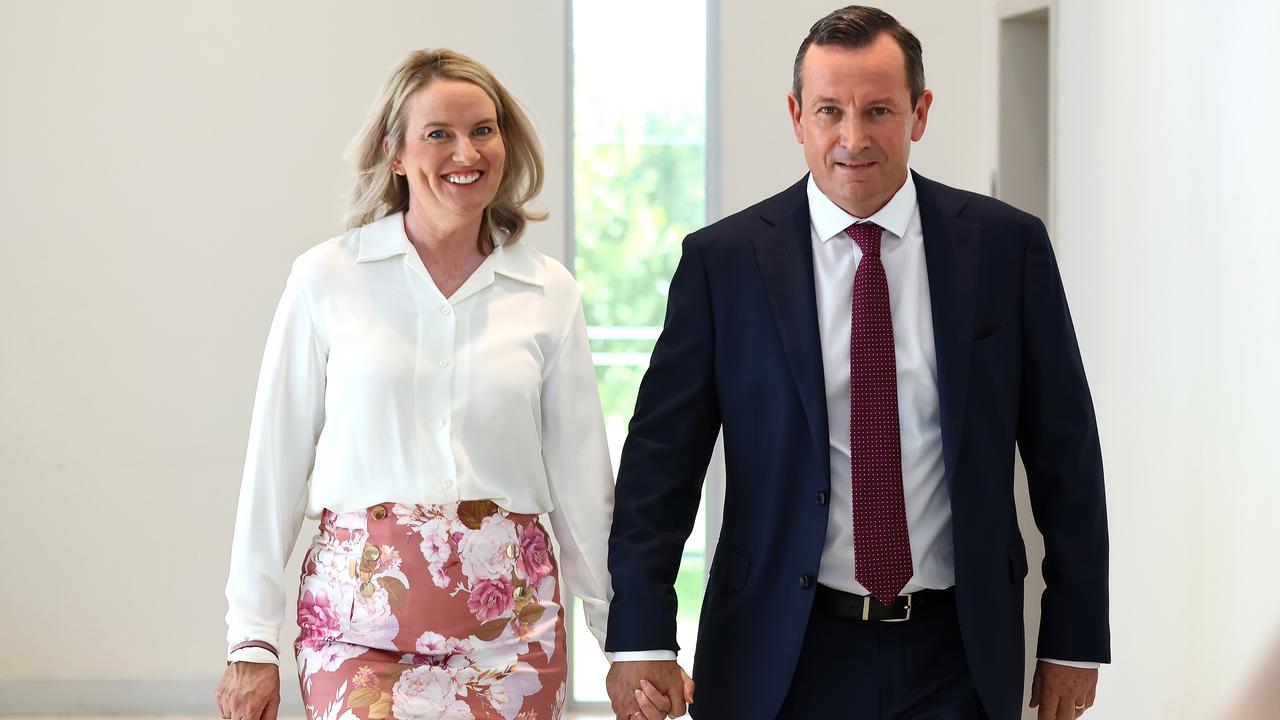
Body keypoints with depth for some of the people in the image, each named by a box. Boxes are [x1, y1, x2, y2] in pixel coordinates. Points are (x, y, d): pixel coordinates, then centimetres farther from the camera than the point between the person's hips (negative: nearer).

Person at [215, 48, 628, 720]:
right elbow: (276, 463, 3)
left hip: (509, 620, 2)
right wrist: (252, 642, 1)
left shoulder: (550, 292, 6)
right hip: (362, 617, -2)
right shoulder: (326, 277, 1)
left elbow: (581, 478, 10)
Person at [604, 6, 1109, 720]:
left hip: (956, 660, 1)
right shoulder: (722, 260, -2)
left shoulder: (1007, 246, 0)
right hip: (781, 657, 0)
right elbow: (662, 454, -3)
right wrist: (641, 637, -11)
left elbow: (1065, 450, 4)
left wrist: (1075, 638, 3)